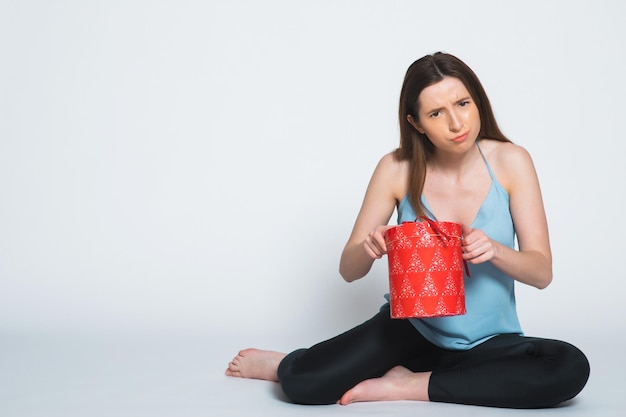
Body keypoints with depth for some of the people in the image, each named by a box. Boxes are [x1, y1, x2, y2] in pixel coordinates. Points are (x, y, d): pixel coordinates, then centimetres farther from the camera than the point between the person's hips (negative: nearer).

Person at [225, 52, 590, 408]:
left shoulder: (510, 162, -8)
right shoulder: (398, 170, -7)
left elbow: (542, 272, -7)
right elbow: (349, 270, -2)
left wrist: (495, 251, -28)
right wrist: (369, 249, -25)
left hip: (490, 340, 1)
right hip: (412, 327, -1)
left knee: (570, 368, -30)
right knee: (304, 384, -23)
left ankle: (410, 386, -15)